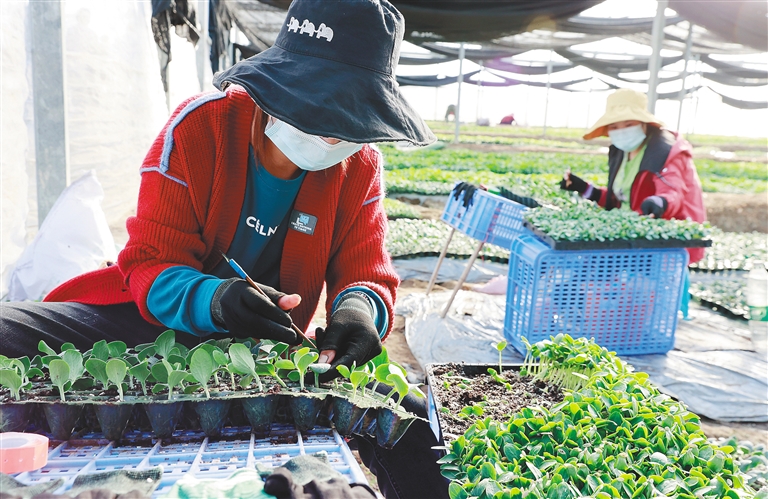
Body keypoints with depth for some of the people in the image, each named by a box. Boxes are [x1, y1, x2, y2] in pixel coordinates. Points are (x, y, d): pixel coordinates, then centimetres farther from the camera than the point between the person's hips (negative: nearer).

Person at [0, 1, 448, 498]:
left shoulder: (360, 164, -4)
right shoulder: (198, 126, -13)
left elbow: (367, 274, -4)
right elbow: (150, 264, -14)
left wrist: (359, 308, -30)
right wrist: (212, 300, -37)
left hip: (269, 340, 1)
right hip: (167, 321, 0)